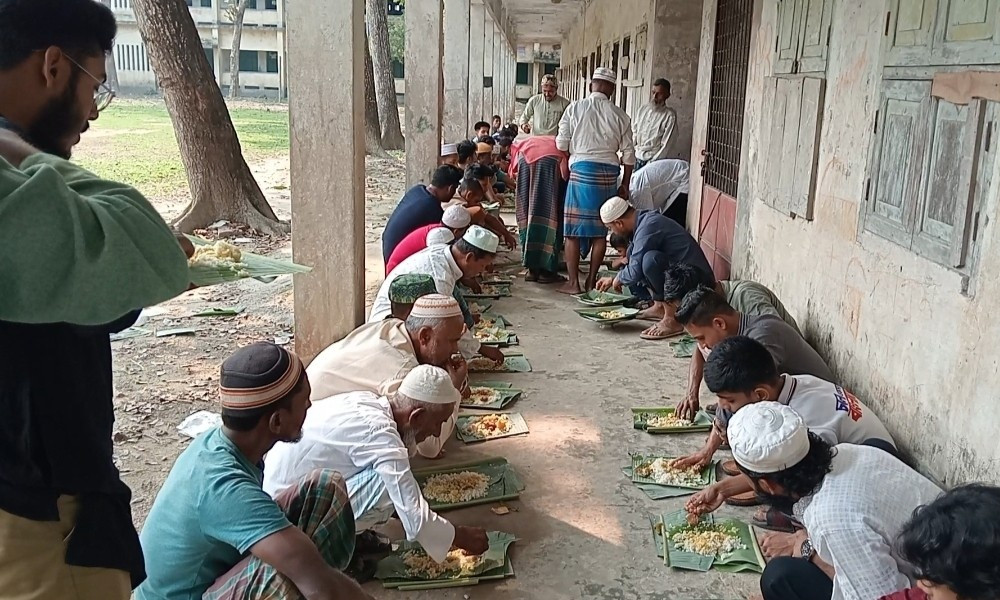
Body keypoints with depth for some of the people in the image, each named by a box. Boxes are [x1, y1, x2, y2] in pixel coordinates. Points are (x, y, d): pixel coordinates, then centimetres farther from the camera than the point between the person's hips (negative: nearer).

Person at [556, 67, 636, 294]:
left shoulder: (575, 108, -1)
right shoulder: (619, 115, 3)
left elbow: (561, 144, 1)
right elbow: (628, 154, 4)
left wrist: (565, 163, 19)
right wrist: (625, 184, 14)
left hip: (581, 170, -2)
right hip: (608, 173, 2)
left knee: (573, 229, 4)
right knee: (600, 230, 10)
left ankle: (573, 282, 4)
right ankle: (591, 280, 15)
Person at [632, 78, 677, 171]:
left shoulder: (670, 115, -7)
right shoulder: (643, 109, 11)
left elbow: (665, 145, -9)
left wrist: (651, 163, -14)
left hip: (654, 161, -5)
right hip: (637, 159, 5)